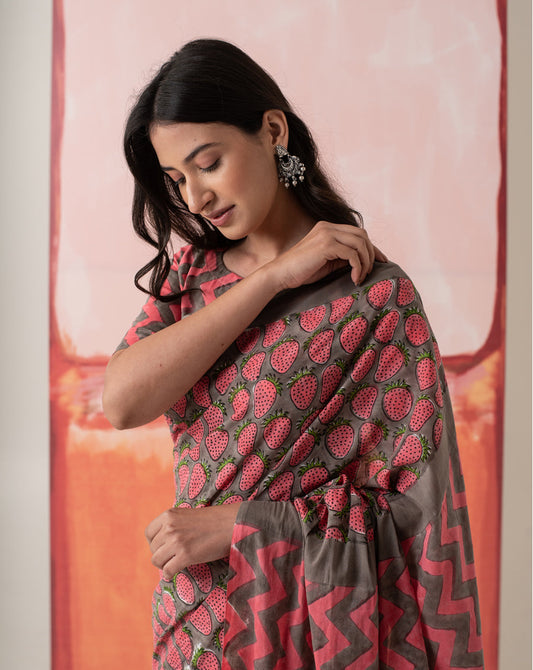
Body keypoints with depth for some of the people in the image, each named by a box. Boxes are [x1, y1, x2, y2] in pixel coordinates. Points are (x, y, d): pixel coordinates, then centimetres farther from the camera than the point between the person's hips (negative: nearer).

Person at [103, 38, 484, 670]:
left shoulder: (375, 293, -14)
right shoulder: (190, 273, 2)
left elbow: (415, 504, -14)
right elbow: (122, 402, -15)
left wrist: (241, 526, -18)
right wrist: (271, 276, -18)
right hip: (196, 615, 5)